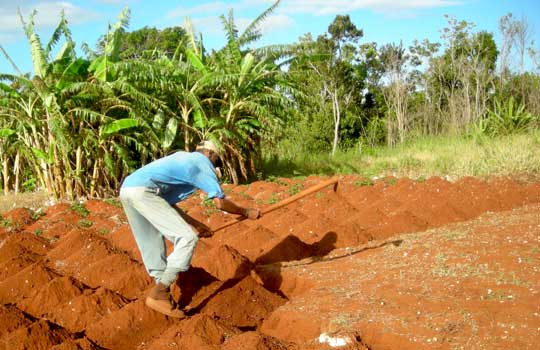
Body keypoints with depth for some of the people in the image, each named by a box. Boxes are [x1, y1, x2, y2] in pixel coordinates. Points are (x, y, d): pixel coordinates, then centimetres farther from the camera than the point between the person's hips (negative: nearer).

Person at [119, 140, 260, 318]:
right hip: (143, 191, -9)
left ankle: (162, 294, 21)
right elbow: (220, 202, 3)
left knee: (152, 248, 18)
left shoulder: (182, 158, 33)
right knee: (187, 238, -8)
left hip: (126, 187, 9)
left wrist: (195, 223, 35)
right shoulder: (203, 162, 10)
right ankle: (158, 293, -10)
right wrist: (247, 212, 19)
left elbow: (166, 203, 32)